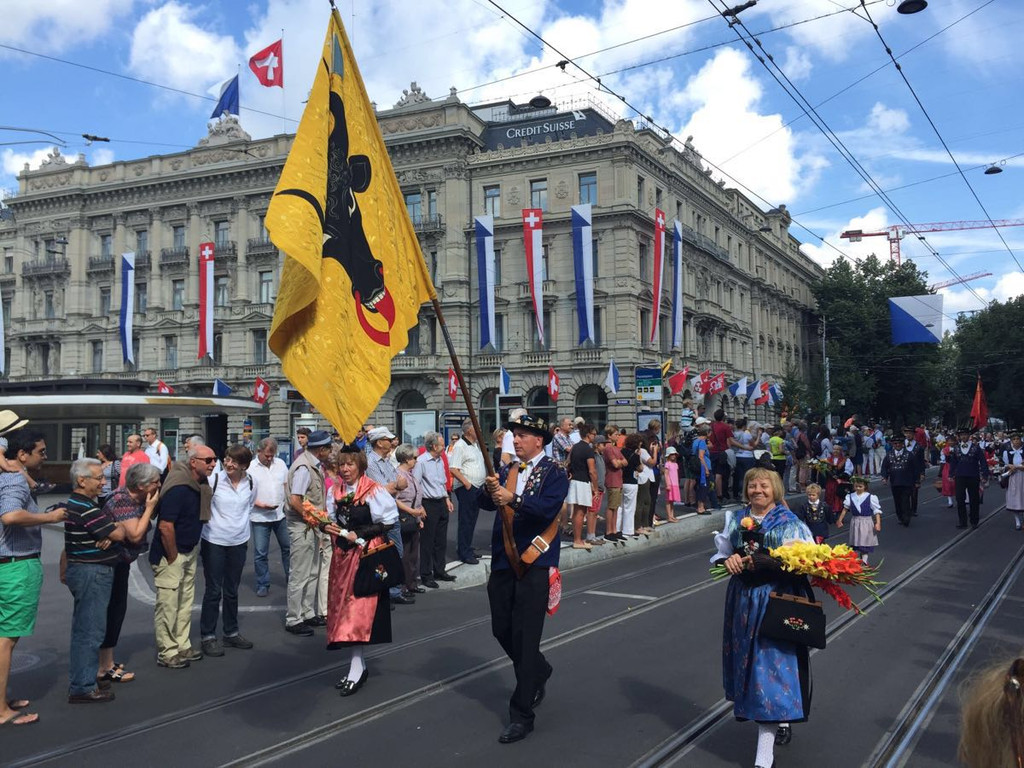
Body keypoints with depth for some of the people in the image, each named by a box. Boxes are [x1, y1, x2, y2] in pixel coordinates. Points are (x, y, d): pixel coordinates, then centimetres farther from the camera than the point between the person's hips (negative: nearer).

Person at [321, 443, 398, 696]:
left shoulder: (374, 491, -11)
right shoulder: (336, 492, 9)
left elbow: (388, 522, -11)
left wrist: (360, 535, -16)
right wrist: (326, 525, -2)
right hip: (343, 554, 7)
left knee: (358, 609, -11)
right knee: (344, 608, 9)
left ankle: (356, 669, -6)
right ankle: (359, 664, 20)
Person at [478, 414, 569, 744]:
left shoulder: (554, 472, -5)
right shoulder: (507, 471, 13)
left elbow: (548, 507, -21)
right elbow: (487, 502, -2)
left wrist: (513, 499, -34)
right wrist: (489, 490, -23)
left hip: (535, 564, -6)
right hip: (503, 561, 6)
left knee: (525, 637, -5)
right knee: (502, 630, 14)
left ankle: (521, 714, 5)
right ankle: (539, 672, 42)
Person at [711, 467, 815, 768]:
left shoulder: (789, 523, -5)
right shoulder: (736, 520, 8)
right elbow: (720, 552, 15)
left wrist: (766, 562, -22)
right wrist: (727, 559, -9)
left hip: (775, 603, -5)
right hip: (742, 600, 5)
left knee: (770, 667, -6)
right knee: (748, 662, 13)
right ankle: (781, 720, 37)